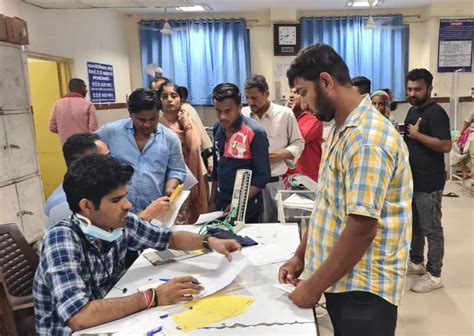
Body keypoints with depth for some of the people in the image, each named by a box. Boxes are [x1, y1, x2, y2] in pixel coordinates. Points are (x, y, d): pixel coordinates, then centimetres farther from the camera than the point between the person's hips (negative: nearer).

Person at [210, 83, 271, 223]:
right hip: (221, 206, 5)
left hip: (247, 209, -5)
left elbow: (263, 175, -16)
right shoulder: (217, 128, 2)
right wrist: (213, 201, 11)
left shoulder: (255, 132, -16)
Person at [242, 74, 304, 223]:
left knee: (270, 223, 6)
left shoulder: (285, 114, 0)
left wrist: (282, 154, -11)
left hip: (273, 181, -2)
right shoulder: (242, 114, 5)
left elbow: (298, 143, 5)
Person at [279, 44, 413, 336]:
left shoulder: (367, 139, -24)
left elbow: (362, 228, -27)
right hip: (343, 280, 8)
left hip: (364, 289, -8)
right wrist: (301, 255, 9)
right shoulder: (342, 130, 8)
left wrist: (313, 287, -17)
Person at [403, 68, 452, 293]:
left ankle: (434, 275, 13)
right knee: (414, 225, 19)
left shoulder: (435, 113, -16)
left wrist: (417, 134, -20)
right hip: (412, 179, 9)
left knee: (431, 230, 1)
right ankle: (416, 262, 35)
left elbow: (446, 145, -25)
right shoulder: (413, 110, 12)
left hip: (429, 183, -9)